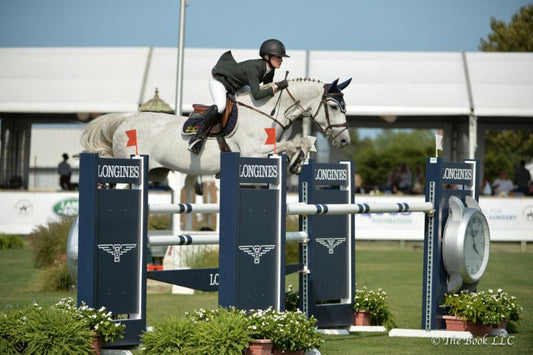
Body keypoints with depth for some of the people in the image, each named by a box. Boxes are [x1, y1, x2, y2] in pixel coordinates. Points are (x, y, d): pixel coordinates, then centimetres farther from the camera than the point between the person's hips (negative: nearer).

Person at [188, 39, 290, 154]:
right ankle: (198, 135, -24)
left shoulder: (270, 71, -12)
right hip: (219, 80, -10)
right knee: (220, 106, -34)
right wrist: (277, 86, -41)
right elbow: (256, 95, -43)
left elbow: (267, 88, 5)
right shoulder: (254, 68, -37)